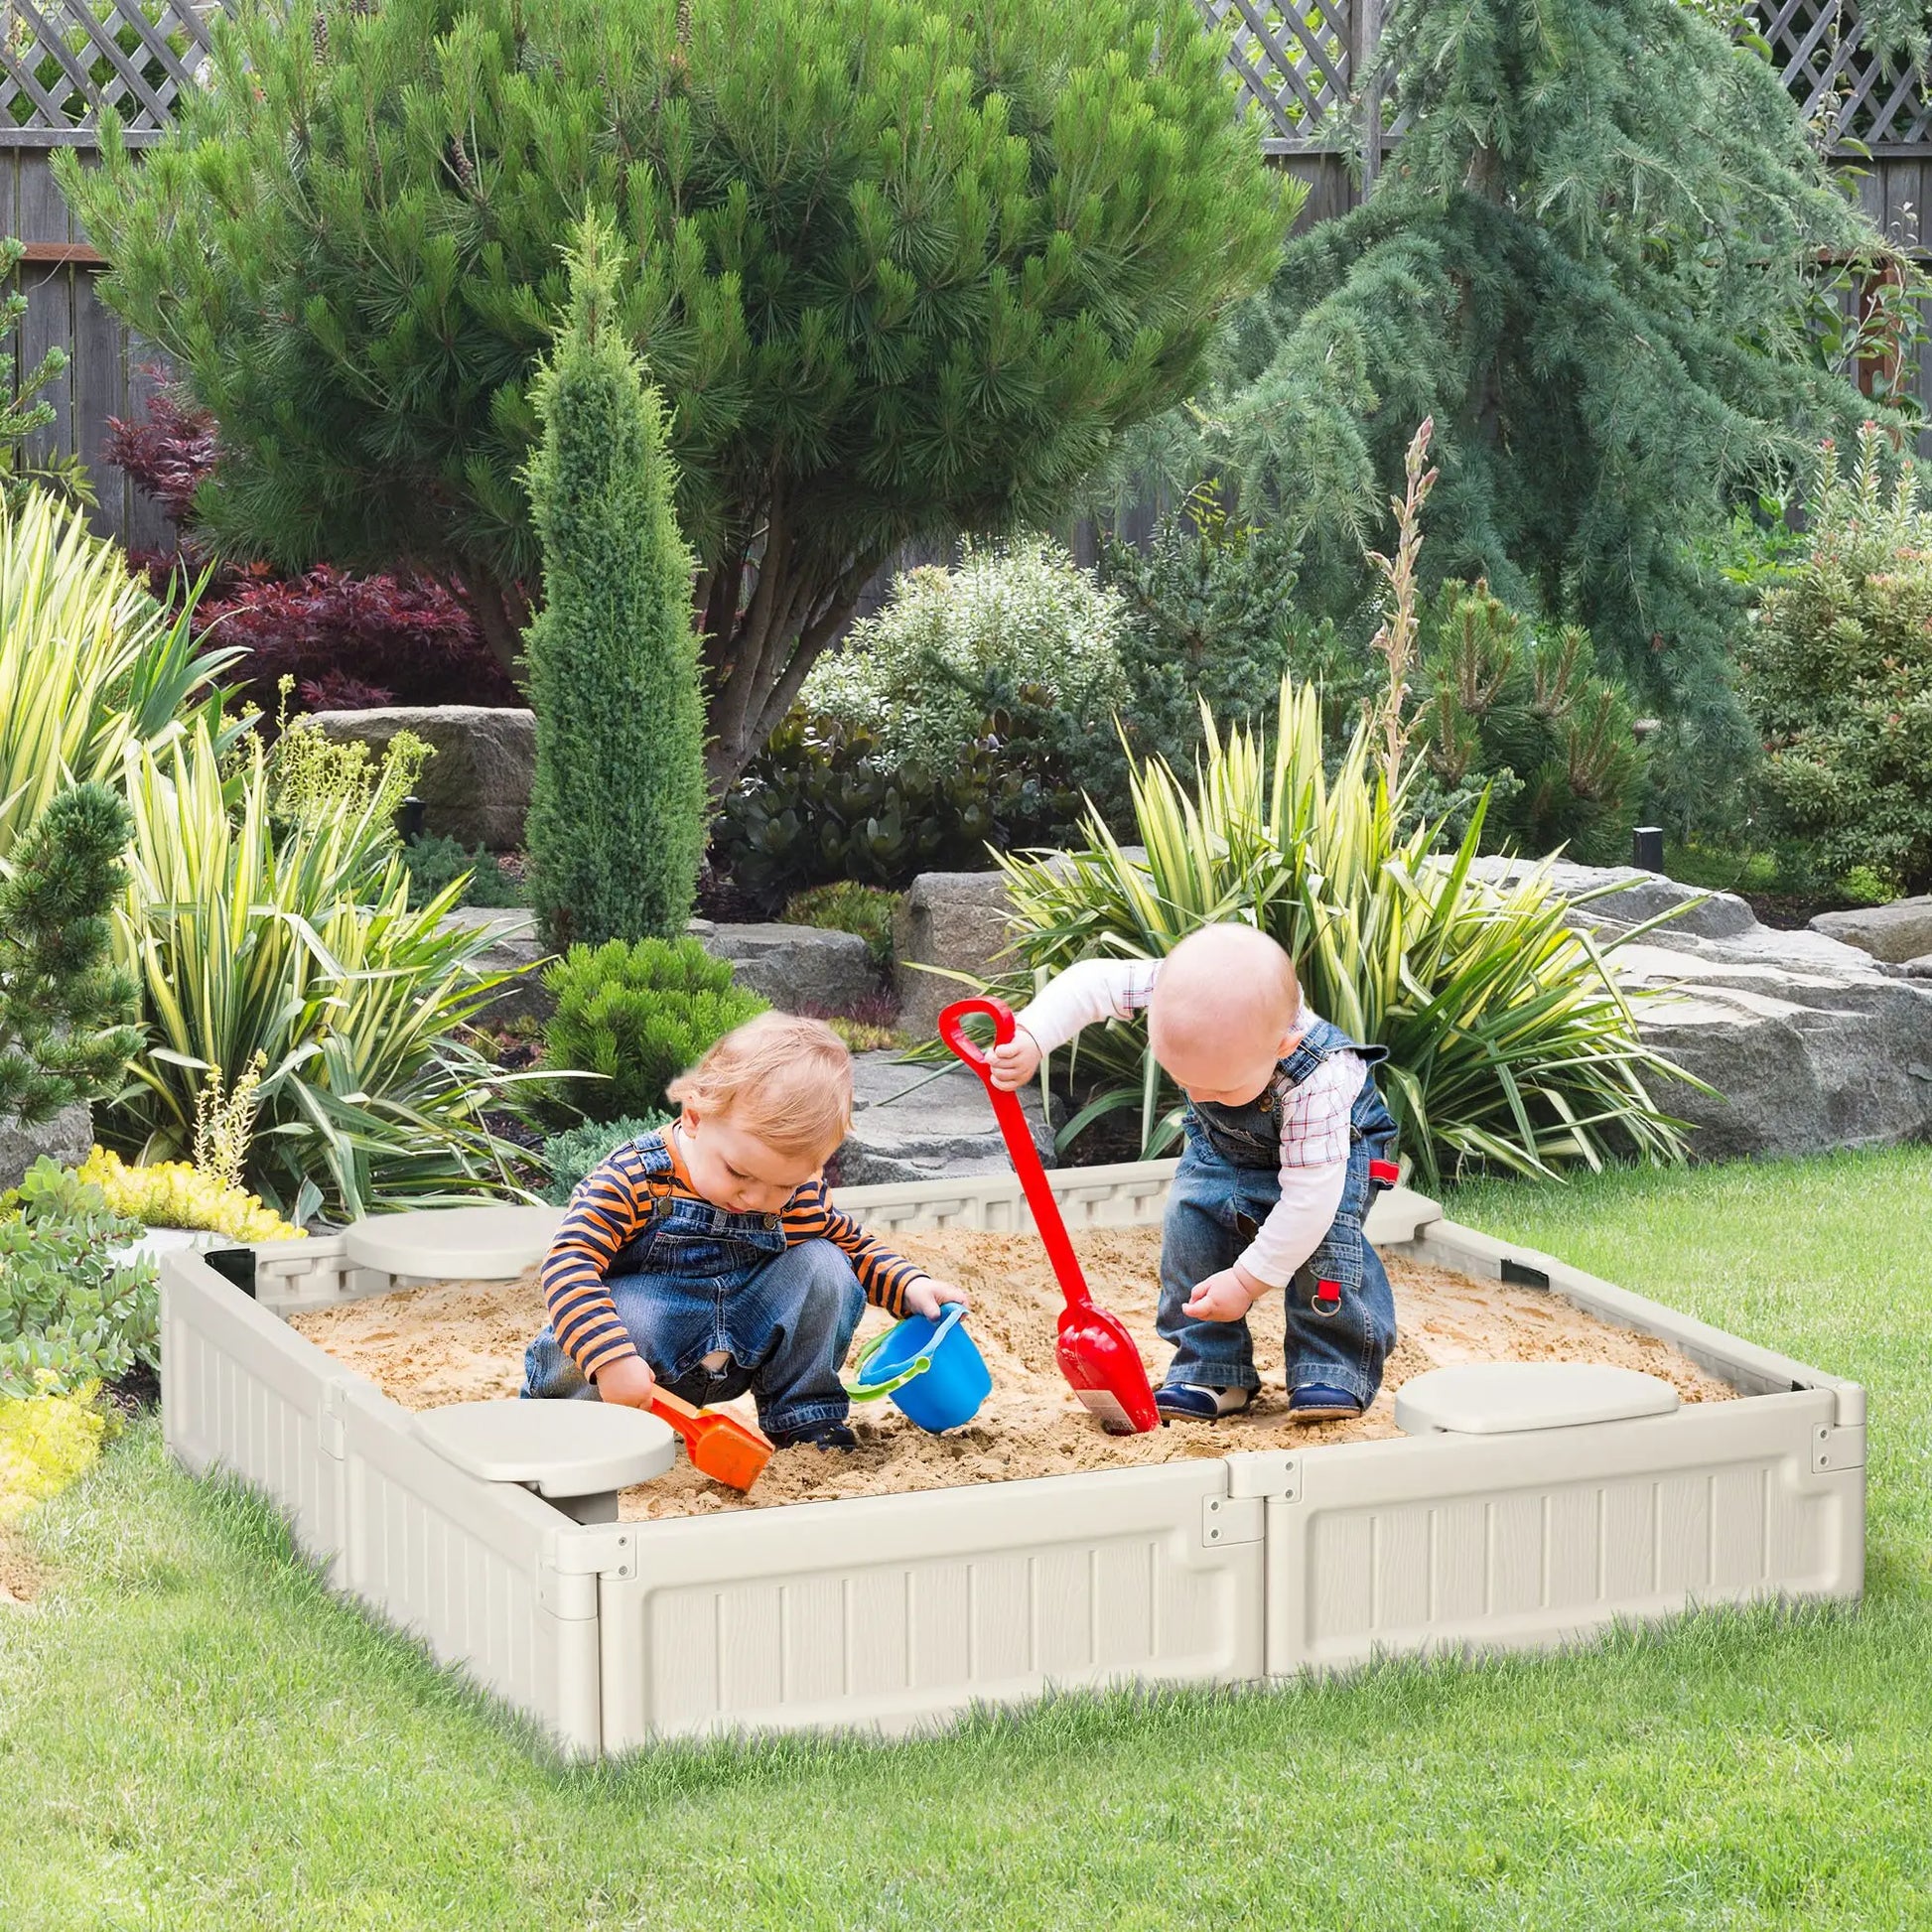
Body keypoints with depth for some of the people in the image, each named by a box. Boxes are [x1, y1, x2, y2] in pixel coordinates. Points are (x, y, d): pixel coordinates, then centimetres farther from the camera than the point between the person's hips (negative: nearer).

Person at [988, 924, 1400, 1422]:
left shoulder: (1315, 1081, -46)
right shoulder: (1178, 991, -36)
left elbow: (1308, 1194, -40)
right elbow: (1089, 984, -27)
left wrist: (1249, 1280, -34)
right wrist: (1029, 1039, -44)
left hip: (1335, 1143, -5)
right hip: (1225, 1142, 5)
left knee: (1322, 1235, -28)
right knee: (1191, 1220, -14)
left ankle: (1333, 1371, -13)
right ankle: (1210, 1371, -5)